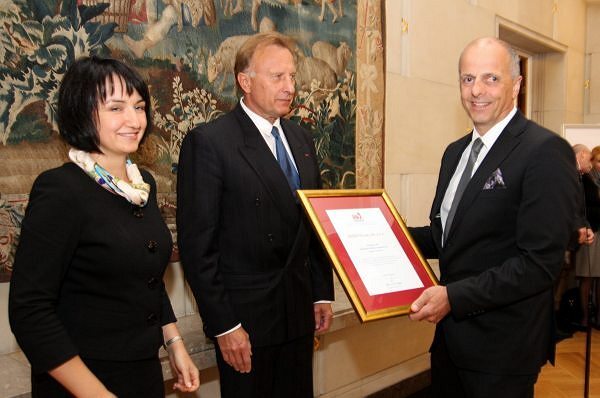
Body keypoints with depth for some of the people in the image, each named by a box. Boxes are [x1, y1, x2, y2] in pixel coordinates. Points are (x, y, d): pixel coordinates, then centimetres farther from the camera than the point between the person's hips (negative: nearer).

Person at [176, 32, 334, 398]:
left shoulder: (301, 139, 9)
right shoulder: (208, 142, -12)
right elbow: (197, 244, -14)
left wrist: (323, 294, 10)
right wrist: (223, 325, -15)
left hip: (300, 312, 6)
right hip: (245, 316, -6)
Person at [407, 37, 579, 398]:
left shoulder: (546, 151, -16)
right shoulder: (456, 152, 10)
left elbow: (540, 263, -21)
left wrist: (454, 296, -24)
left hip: (502, 345, -7)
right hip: (451, 333, 7)